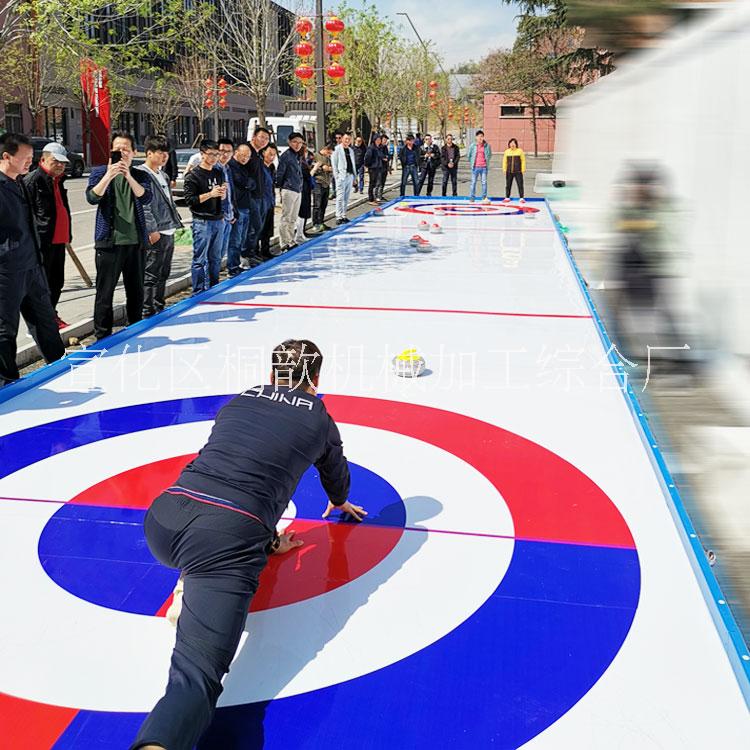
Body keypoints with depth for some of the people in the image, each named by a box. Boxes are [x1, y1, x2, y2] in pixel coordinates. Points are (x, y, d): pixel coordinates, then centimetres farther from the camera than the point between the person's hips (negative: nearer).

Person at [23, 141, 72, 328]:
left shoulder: (58, 180, 18)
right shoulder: (32, 180, -10)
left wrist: (67, 234, 24)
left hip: (58, 240, 9)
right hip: (42, 242, -9)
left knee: (57, 281, 16)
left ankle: (51, 315, 29)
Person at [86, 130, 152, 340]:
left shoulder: (140, 175, 9)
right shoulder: (99, 172, 4)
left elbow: (146, 197, -10)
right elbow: (92, 197, -13)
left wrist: (129, 177, -24)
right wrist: (109, 175, -24)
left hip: (136, 242, 3)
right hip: (109, 242, -3)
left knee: (136, 291, 12)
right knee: (105, 292, 0)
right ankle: (102, 338, 8)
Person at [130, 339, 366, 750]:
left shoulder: (238, 401, 25)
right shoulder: (318, 418, 19)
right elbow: (335, 471, 40)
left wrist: (264, 540, 48)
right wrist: (339, 502, 63)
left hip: (163, 519, 5)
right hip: (225, 538, -5)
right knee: (197, 675, -16)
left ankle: (193, 583, 13)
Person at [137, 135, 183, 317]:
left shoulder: (163, 175, 17)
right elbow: (143, 205, -17)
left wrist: (176, 222, 19)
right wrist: (152, 230, -20)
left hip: (169, 232, 9)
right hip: (155, 234, -9)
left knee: (163, 274, 16)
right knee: (150, 275, -4)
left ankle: (159, 309, 26)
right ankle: (147, 312, 1)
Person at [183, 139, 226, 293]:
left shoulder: (219, 173, 14)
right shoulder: (194, 175, -6)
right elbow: (190, 200, -12)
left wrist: (223, 194, 0)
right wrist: (210, 194, -19)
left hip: (218, 221, 6)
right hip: (202, 222, -6)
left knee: (215, 259, 11)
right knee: (200, 260, -4)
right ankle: (199, 292, 1)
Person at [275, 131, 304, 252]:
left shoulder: (297, 156, 15)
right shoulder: (286, 155, -10)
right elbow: (279, 174, -10)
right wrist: (280, 187, -5)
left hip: (298, 191, 8)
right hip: (289, 191, -8)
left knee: (293, 219, 14)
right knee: (286, 219, -4)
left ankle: (291, 242, 21)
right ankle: (284, 244, -2)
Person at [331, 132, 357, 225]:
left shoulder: (351, 150, 18)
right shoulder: (337, 149, -2)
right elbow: (334, 163, -6)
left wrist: (354, 177, 17)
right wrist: (336, 175, -14)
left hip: (350, 176, 7)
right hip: (341, 176, -7)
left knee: (347, 198, 8)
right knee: (340, 197, -10)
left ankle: (344, 216, 15)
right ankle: (339, 217, -10)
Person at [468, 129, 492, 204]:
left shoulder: (487, 145, 2)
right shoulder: (472, 146, 0)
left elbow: (490, 155, 15)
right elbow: (469, 155, 11)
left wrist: (487, 161, 7)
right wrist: (471, 162, 10)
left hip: (484, 167, 1)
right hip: (475, 167, -1)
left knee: (484, 182, 1)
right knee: (473, 182, 2)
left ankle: (484, 198, 6)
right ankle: (472, 198, 8)